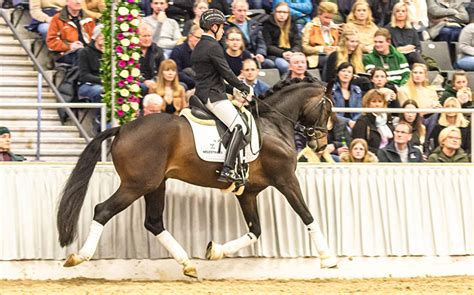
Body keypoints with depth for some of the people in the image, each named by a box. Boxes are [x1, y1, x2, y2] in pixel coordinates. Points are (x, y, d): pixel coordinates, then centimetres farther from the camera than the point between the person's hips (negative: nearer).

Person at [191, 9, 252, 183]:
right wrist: (246, 89, 0)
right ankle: (227, 170, -28)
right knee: (239, 127, -15)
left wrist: (235, 88, 21)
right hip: (214, 96, -10)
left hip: (201, 95, 10)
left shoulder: (198, 48, 17)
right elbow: (226, 73, -14)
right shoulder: (214, 47, -13)